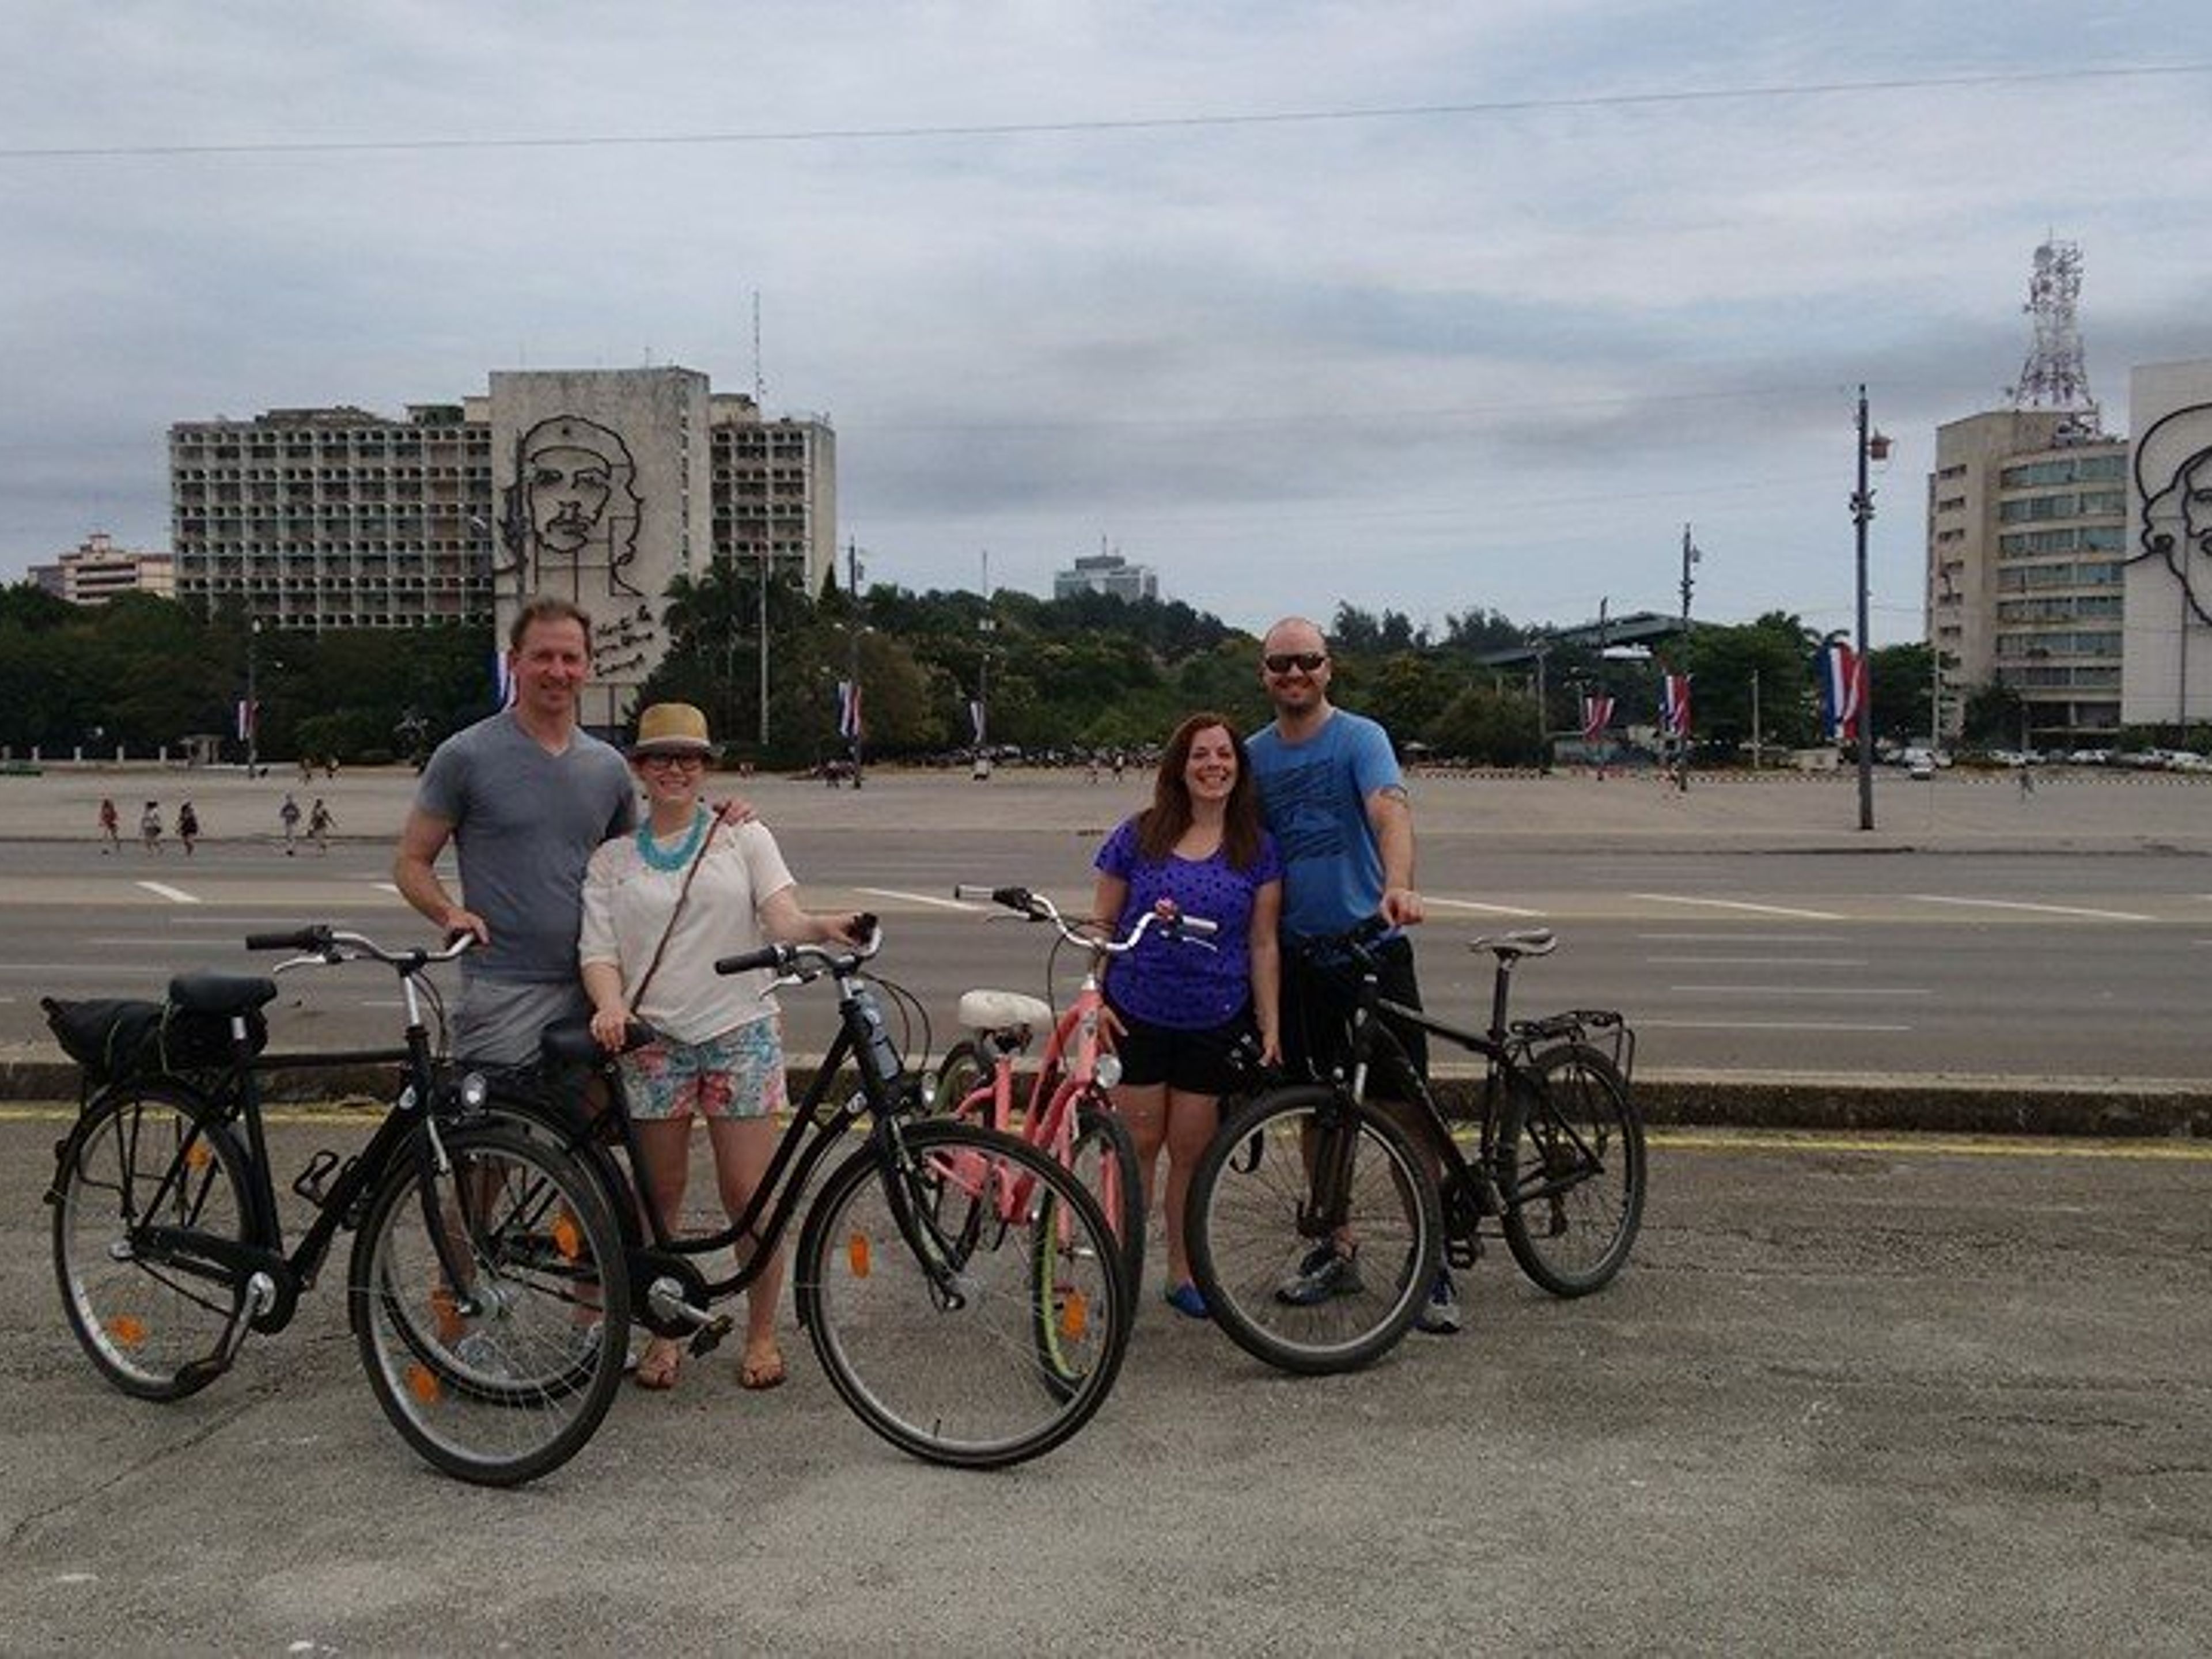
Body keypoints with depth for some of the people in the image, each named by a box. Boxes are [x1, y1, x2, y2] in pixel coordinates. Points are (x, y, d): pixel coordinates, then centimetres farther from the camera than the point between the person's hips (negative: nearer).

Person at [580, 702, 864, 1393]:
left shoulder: (744, 838, 6)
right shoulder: (612, 861, 9)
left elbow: (782, 917, -5)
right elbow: (598, 949, 1)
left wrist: (822, 928, -28)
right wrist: (610, 1006, -20)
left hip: (740, 1033, -1)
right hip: (653, 1041, 1)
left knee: (748, 1195, -1)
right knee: (661, 1200, 8)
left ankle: (762, 1333, 15)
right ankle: (663, 1331, 24)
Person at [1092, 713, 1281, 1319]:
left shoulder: (1257, 848, 1)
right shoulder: (1139, 837, -2)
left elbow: (1263, 944, 2)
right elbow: (1102, 924, 3)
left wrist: (1270, 1025, -2)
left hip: (1216, 1022, 1)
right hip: (1138, 1014, -1)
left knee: (1192, 1150, 7)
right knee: (1139, 1143, 3)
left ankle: (1183, 1271, 22)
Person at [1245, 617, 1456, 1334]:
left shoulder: (1360, 738, -7)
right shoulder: (1254, 755, 9)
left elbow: (1391, 808, -25)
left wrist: (1397, 886, -44)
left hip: (1372, 945, -5)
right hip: (1297, 952, 5)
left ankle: (1434, 1265, 4)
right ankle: (1336, 1248, 25)